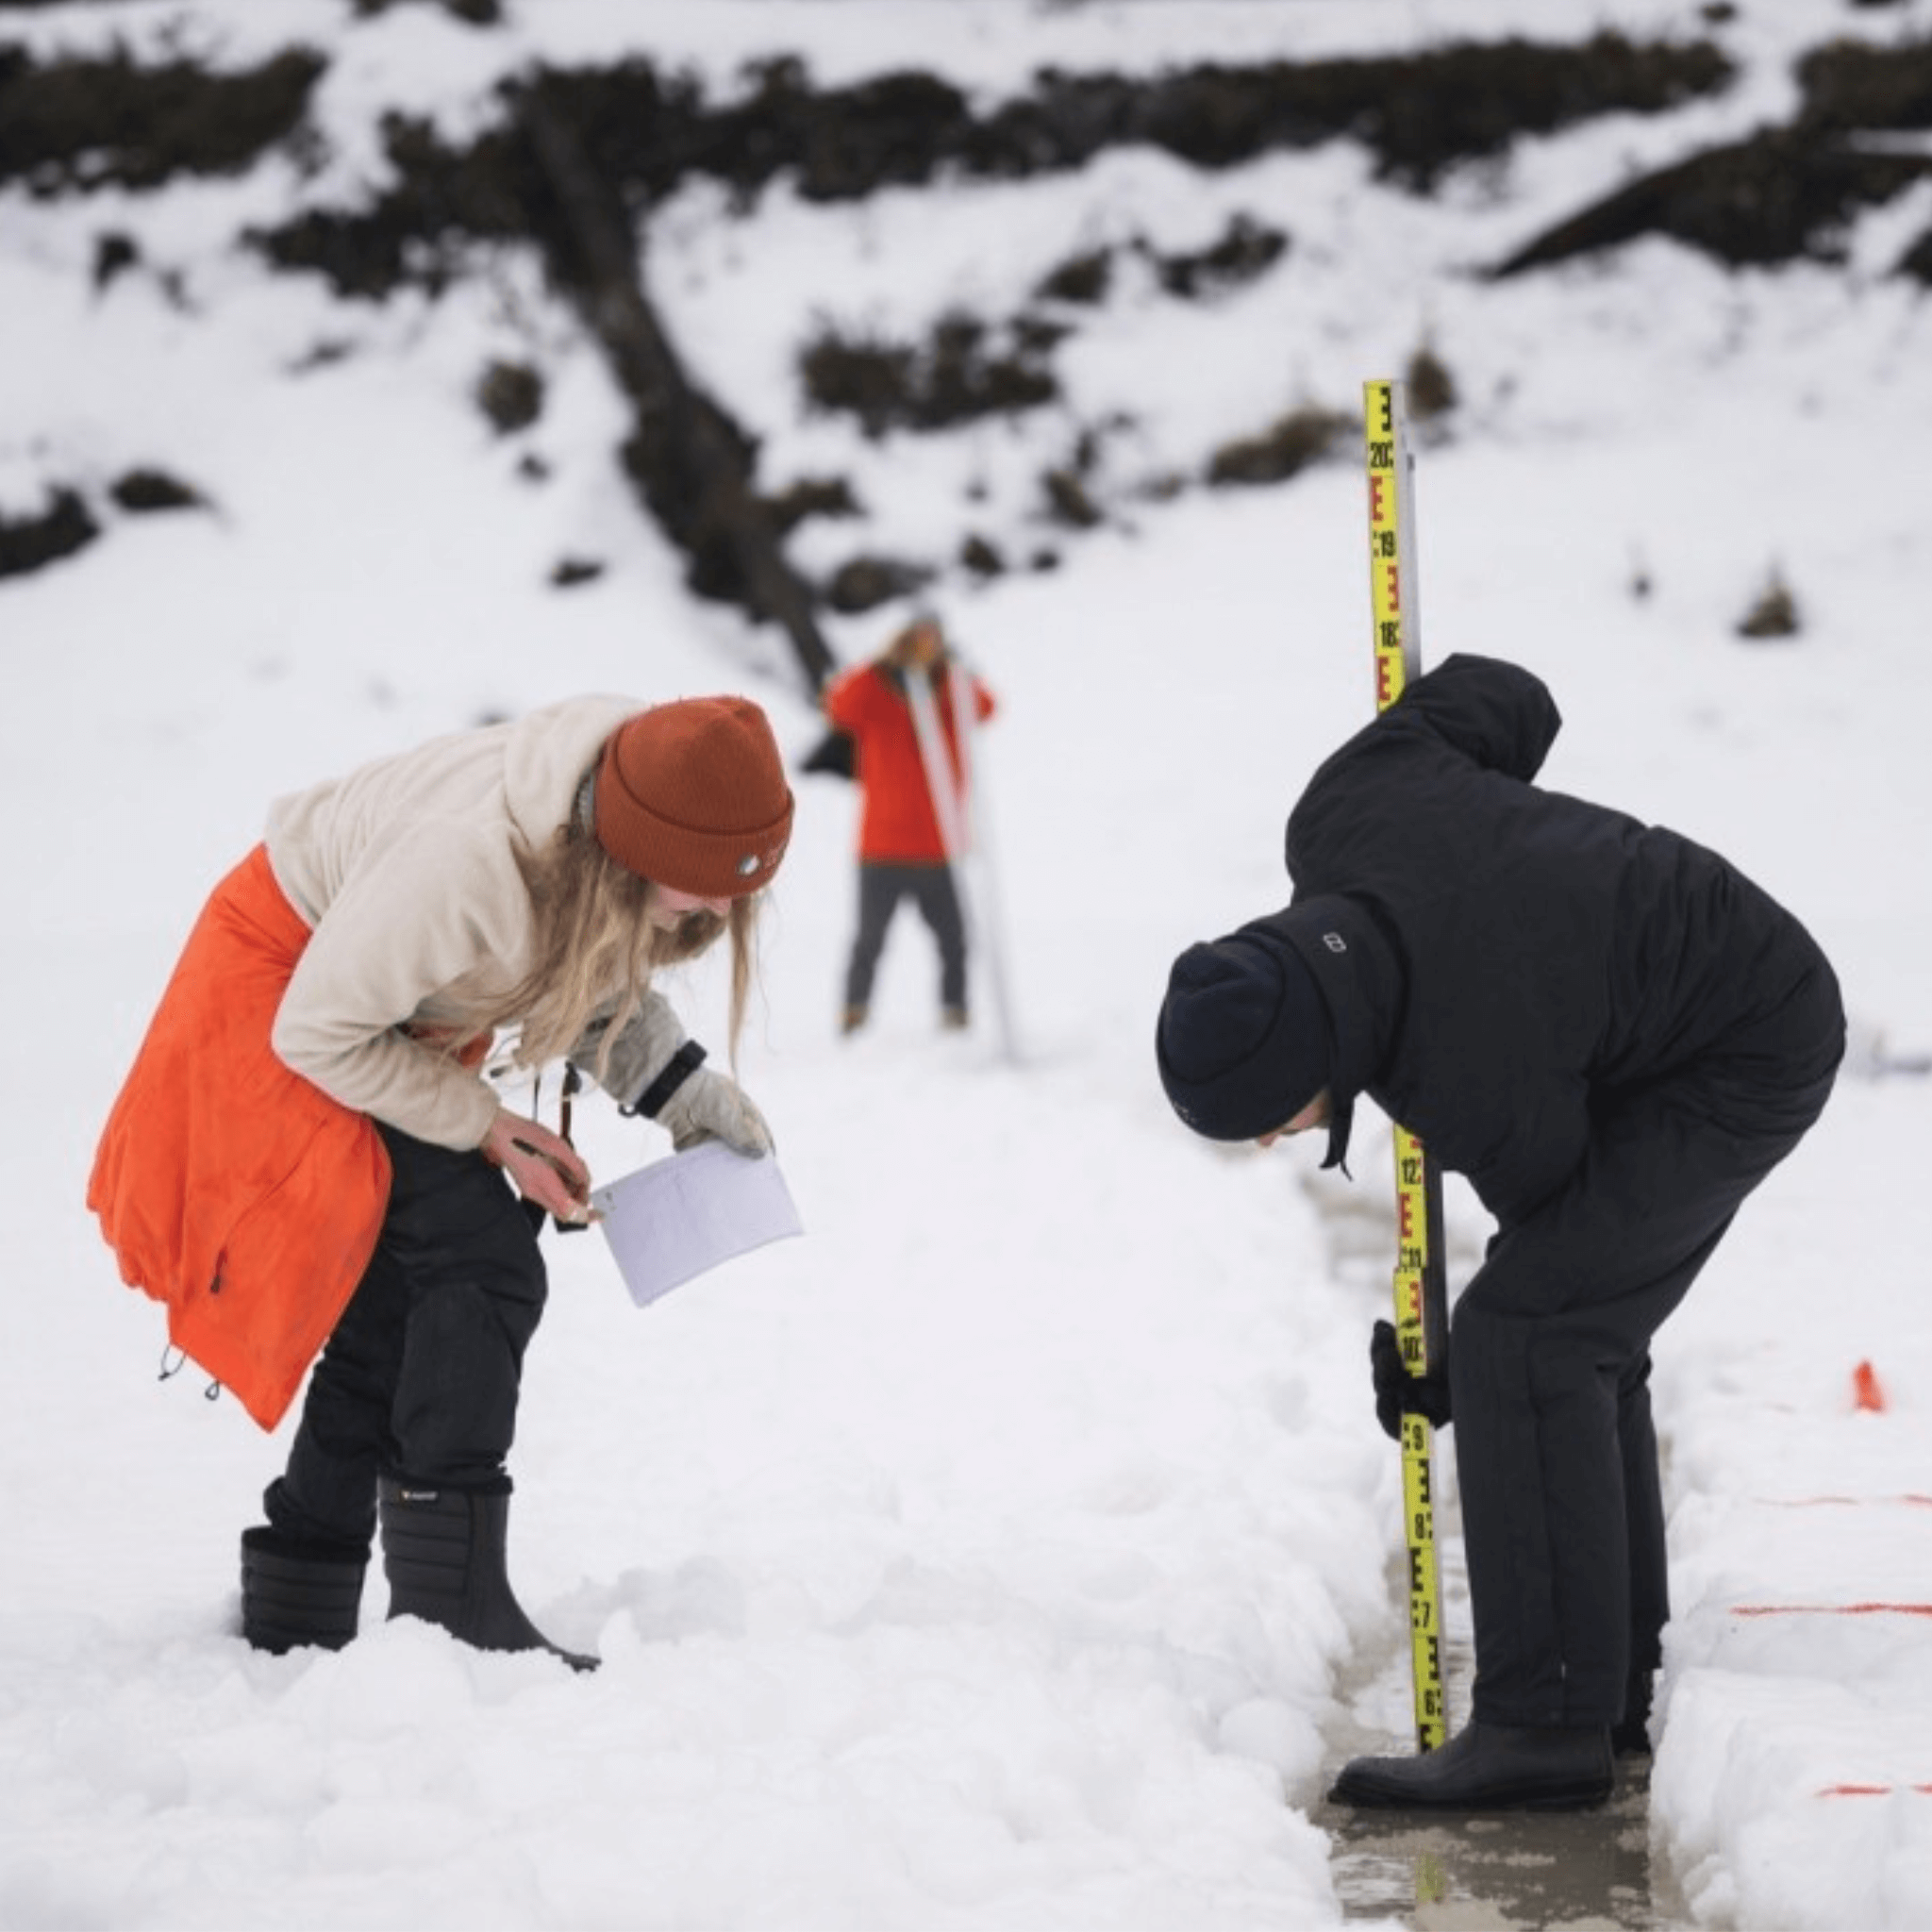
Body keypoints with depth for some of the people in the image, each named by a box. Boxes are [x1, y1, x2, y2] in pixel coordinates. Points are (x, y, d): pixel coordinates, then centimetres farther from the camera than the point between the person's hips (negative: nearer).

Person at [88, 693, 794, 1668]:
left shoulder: (663, 822, -18)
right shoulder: (472, 861, -40)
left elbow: (601, 973, 3)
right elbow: (317, 1032, -26)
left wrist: (687, 1093, -12)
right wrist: (488, 1128, -21)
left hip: (407, 1017, 8)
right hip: (280, 980, -8)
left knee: (395, 1308, 7)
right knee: (479, 1262, -19)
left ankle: (291, 1620, 16)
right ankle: (454, 1608, -16)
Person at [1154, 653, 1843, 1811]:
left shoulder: (1480, 1092, -37)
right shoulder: (1339, 825, -20)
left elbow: (1544, 1207, -15)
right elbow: (1506, 701, -4)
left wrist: (1443, 1371, 2)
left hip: (1753, 1063, -10)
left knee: (1524, 1335, -20)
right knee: (1579, 1340, 13)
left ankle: (1544, 1723, -19)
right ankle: (1616, 1690, 21)